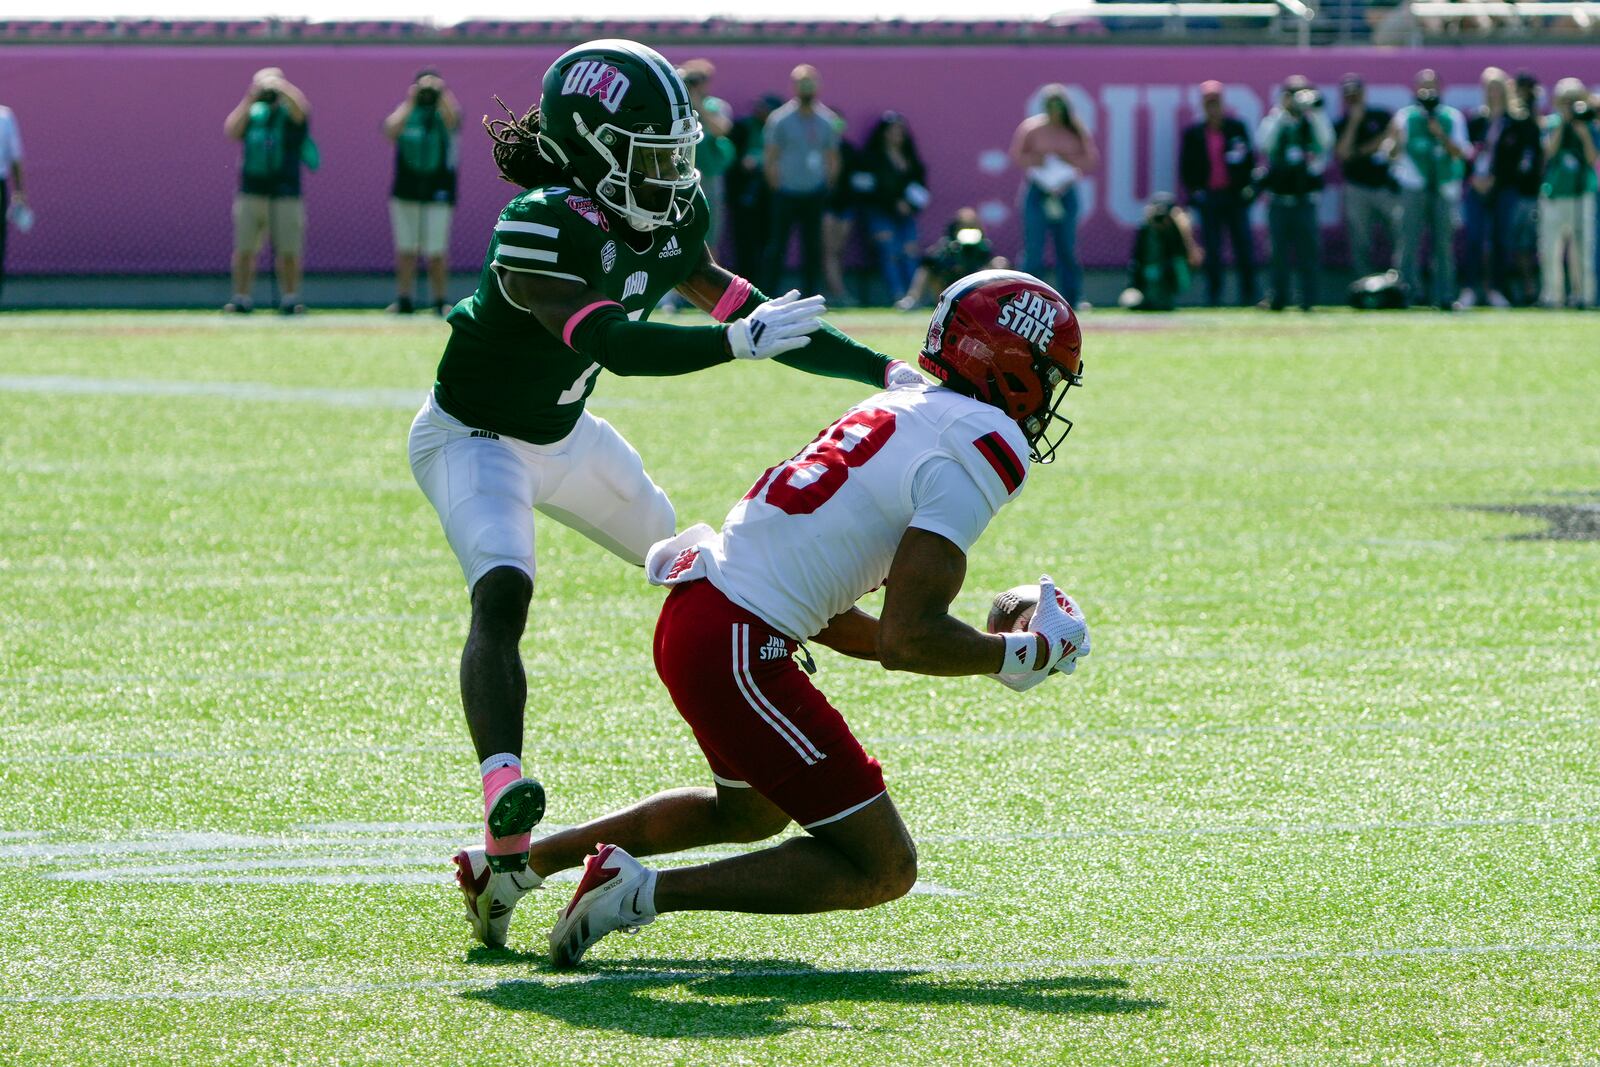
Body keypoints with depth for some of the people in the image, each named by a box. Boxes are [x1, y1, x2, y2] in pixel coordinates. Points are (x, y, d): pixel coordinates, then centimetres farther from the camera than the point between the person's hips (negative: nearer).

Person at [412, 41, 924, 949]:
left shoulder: (665, 225, -9)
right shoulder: (542, 229, -34)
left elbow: (746, 311, -1)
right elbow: (609, 343, -47)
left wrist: (881, 371, -5)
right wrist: (737, 341, -56)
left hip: (564, 433, 9)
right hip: (475, 438, -9)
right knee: (503, 595, -31)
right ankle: (505, 814, -49)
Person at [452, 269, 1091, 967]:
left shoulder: (902, 410, 17)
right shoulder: (983, 448, -12)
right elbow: (906, 640, -19)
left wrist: (985, 646, 20)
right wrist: (1022, 654, -2)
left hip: (693, 614, 10)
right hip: (736, 648, -10)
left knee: (751, 812, 36)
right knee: (882, 868, -4)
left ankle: (522, 858, 34)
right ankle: (642, 893, -10)